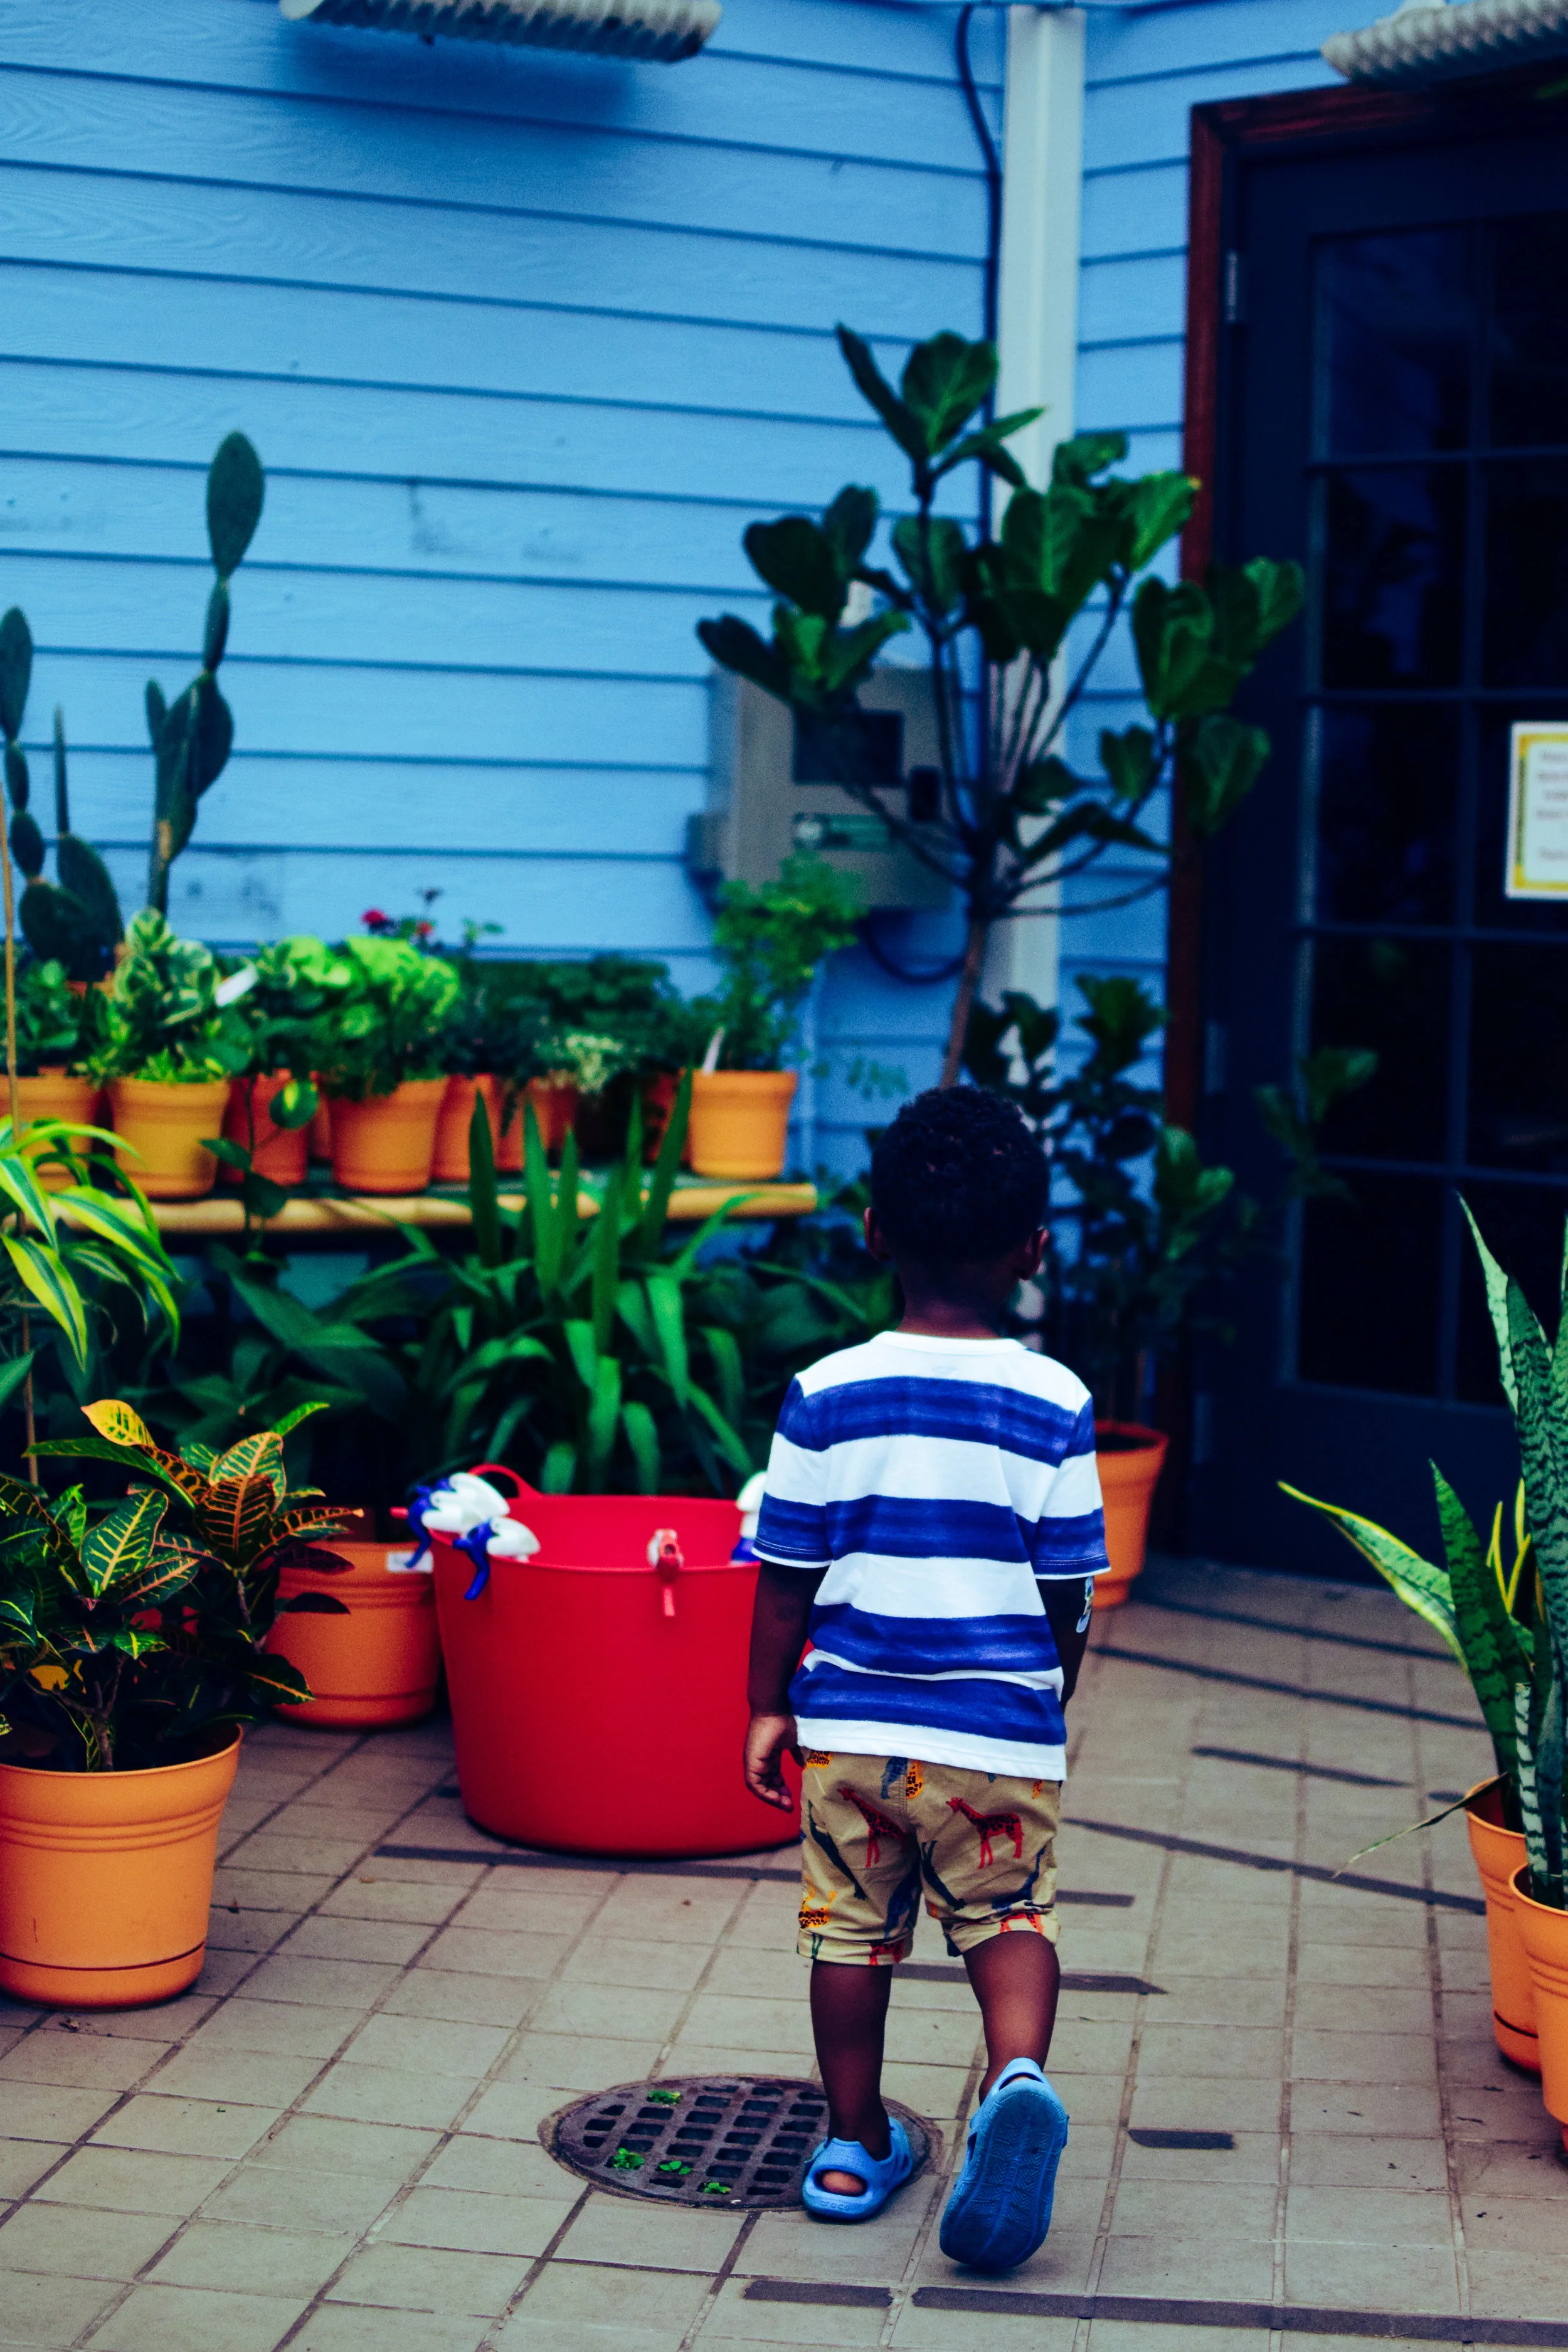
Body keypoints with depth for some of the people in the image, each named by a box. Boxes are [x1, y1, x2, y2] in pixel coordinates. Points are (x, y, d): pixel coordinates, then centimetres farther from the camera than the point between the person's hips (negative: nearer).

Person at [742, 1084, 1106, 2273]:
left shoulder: (827, 1395, -6)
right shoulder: (1056, 1404, -7)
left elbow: (784, 1577, -1)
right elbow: (1068, 1591, -1)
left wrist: (768, 1706, 11)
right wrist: (1053, 1699, 17)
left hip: (850, 1720, 1)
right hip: (1002, 1730, -1)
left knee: (853, 1928, 15)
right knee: (1010, 1917, 12)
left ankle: (855, 2144, 24)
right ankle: (1018, 2073, -14)